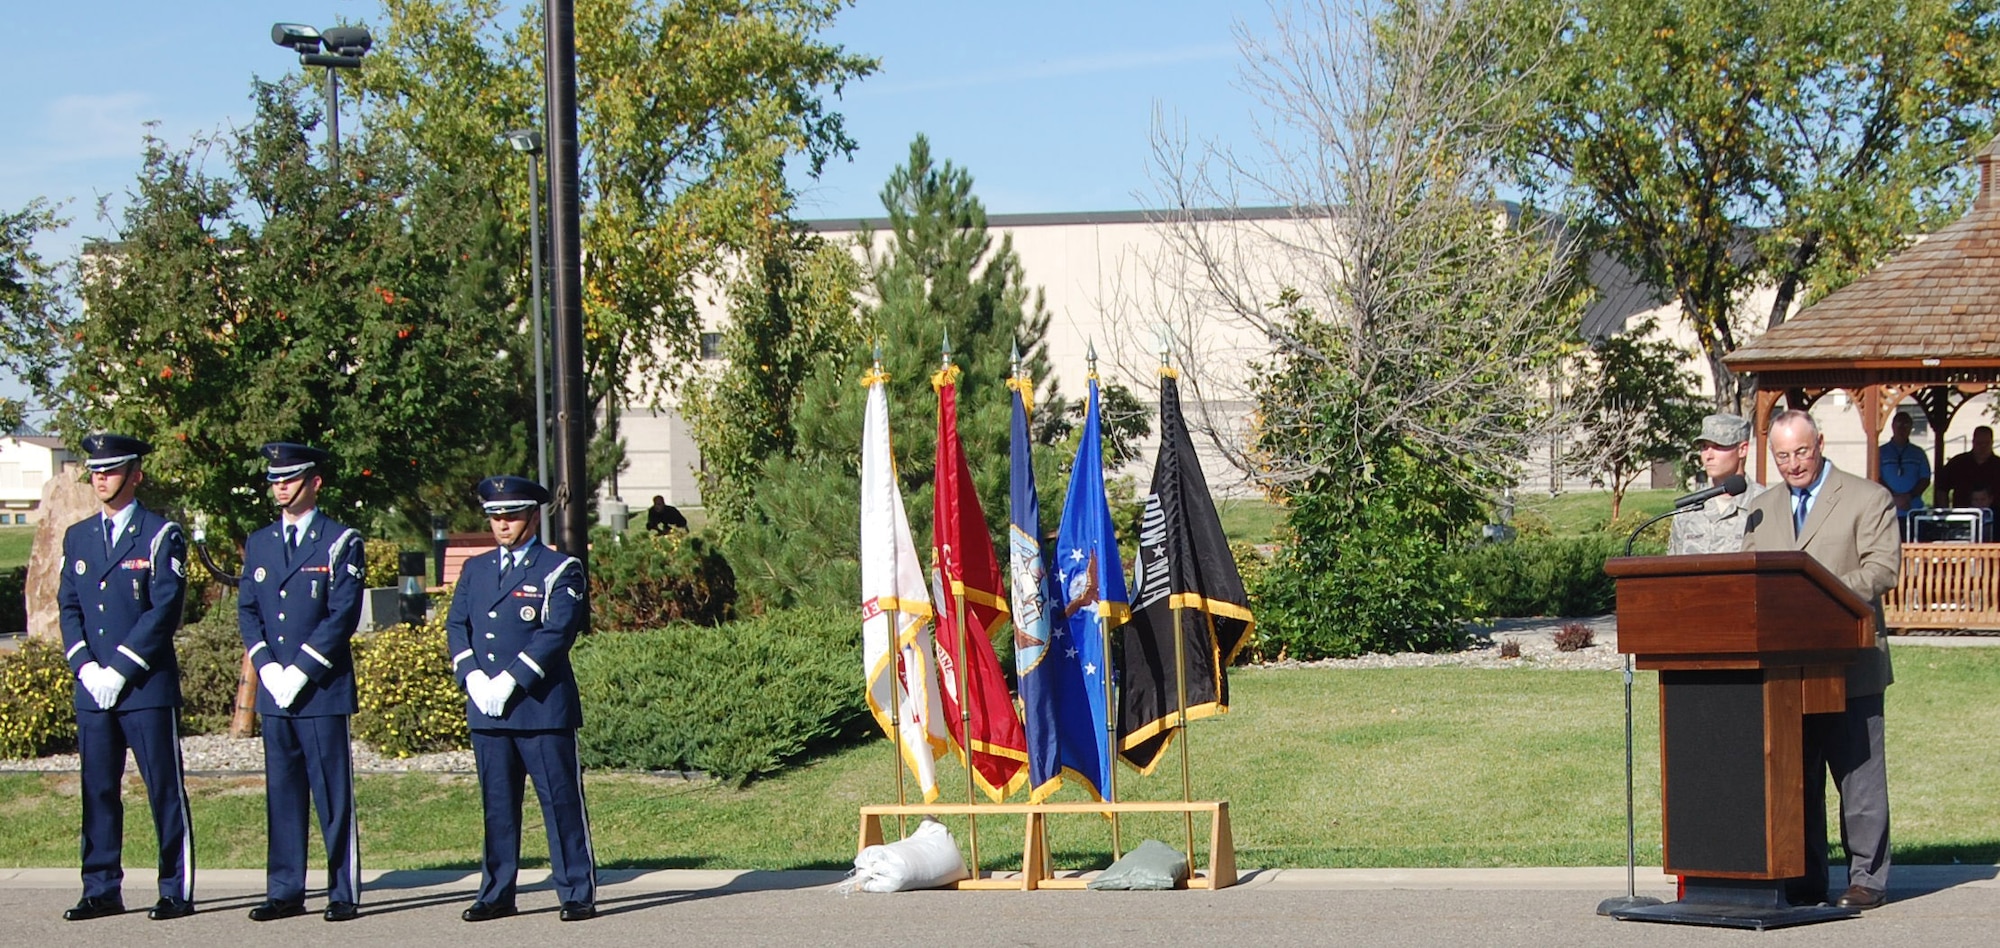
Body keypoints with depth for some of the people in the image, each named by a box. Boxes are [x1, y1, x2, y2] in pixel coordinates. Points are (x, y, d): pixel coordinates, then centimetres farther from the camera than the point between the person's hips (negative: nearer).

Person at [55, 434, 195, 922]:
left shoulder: (161, 535, -2)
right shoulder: (77, 537, 14)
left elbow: (165, 610, -9)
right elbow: (68, 606, 11)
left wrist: (121, 669, -13)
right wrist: (85, 666, -4)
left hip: (147, 685, -5)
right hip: (92, 688, 5)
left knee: (165, 790, -1)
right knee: (98, 789, 6)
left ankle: (177, 892, 3)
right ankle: (102, 891, 12)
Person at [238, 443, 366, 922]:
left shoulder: (341, 542, -1)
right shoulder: (259, 542, 14)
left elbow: (343, 615, -8)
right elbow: (247, 609, 10)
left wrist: (300, 671, -13)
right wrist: (267, 667, -5)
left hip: (324, 688, -5)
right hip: (274, 689, 5)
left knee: (333, 794, -3)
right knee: (282, 791, 7)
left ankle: (343, 893, 2)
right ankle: (285, 892, 12)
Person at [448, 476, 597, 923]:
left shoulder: (559, 570, 0)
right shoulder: (475, 569, 17)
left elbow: (557, 633, -10)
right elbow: (456, 625, 10)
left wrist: (510, 680, -16)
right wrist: (472, 677, -6)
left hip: (542, 706, -5)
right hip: (485, 709, 5)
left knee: (562, 801, -2)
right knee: (496, 804, 8)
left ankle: (578, 894, 2)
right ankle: (496, 894, 14)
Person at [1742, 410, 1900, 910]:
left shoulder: (1868, 499, 1)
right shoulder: (1762, 510, 17)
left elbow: (1883, 568, -9)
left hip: (1849, 666, -5)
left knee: (1858, 774, -1)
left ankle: (1867, 878, 4)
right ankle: (1805, 881, 13)